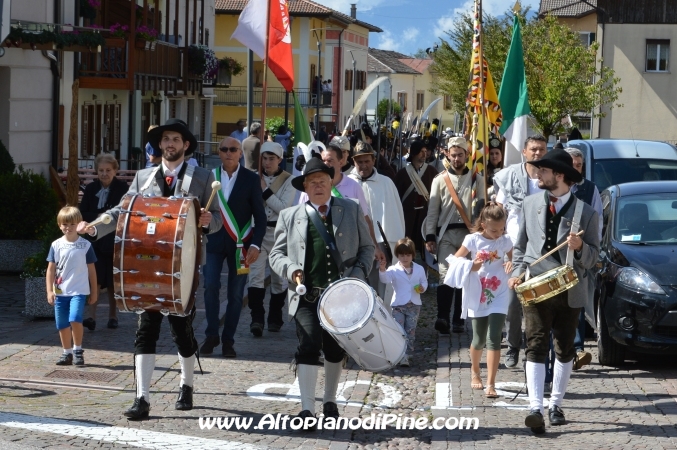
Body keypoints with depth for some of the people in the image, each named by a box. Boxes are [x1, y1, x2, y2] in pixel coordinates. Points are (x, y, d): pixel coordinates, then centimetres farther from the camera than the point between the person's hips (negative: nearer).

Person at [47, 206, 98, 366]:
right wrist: (49, 291, 0)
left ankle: (78, 350, -2)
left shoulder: (85, 245, -2)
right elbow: (51, 269, 5)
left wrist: (94, 291, 7)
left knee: (75, 319, -20)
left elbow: (91, 269, 5)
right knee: (62, 324, 8)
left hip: (79, 291, -3)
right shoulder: (56, 245, 2)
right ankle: (67, 353, 22)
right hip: (60, 292, 3)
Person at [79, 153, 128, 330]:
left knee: (113, 282, 7)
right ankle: (91, 317, -13)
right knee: (94, 279, -9)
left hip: (115, 241, -2)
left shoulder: (123, 188, -3)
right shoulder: (91, 189, 6)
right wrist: (98, 216, -14)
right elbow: (83, 214, 3)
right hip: (95, 241, 2)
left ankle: (113, 316, 20)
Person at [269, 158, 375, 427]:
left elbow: (366, 247, 11)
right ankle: (307, 409, -13)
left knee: (336, 350, 11)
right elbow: (277, 253, 9)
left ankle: (330, 402, 29)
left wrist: (359, 274, -5)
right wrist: (292, 270, -11)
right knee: (309, 347, -14)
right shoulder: (289, 217, 7)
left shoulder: (351, 211, 9)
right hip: (307, 295, -2)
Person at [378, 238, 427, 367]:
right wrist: (382, 270, -43)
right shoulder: (394, 270, -6)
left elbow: (424, 281, 14)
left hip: (414, 305, 2)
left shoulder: (419, 269, 4)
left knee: (410, 331, 9)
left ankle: (408, 354, 16)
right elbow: (385, 279, -22)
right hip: (398, 305, -2)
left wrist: (422, 288, -9)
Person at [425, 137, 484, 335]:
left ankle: (459, 320, 10)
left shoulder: (477, 179, 7)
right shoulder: (440, 179, 7)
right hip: (446, 233, -1)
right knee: (446, 275, -13)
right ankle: (442, 317, -21)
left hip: (470, 233, 1)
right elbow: (433, 210, 6)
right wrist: (430, 236, -1)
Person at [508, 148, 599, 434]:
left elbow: (594, 255, -2)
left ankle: (556, 405, 24)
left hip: (570, 290, -1)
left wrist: (580, 247, -22)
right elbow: (520, 245, 14)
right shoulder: (530, 204, 6)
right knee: (536, 346, -11)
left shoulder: (585, 213, -4)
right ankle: (536, 408, -18)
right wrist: (517, 272, -1)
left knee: (565, 349, 10)